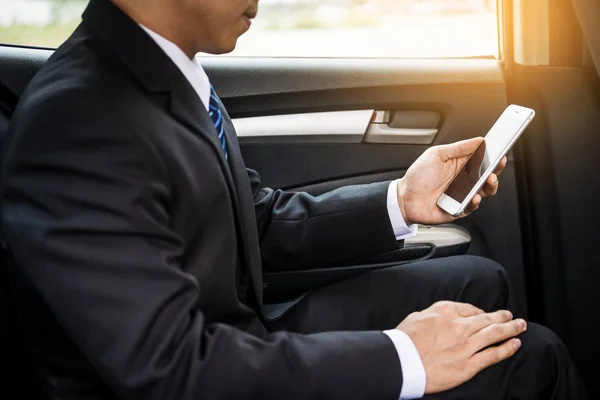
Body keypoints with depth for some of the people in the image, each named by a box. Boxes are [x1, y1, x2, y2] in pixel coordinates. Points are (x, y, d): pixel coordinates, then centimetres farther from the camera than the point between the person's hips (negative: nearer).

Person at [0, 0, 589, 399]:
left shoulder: (173, 75, 0)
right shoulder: (74, 120, -28)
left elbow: (262, 221, 10)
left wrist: (399, 201, -2)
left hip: (244, 341, 9)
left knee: (477, 283, 13)